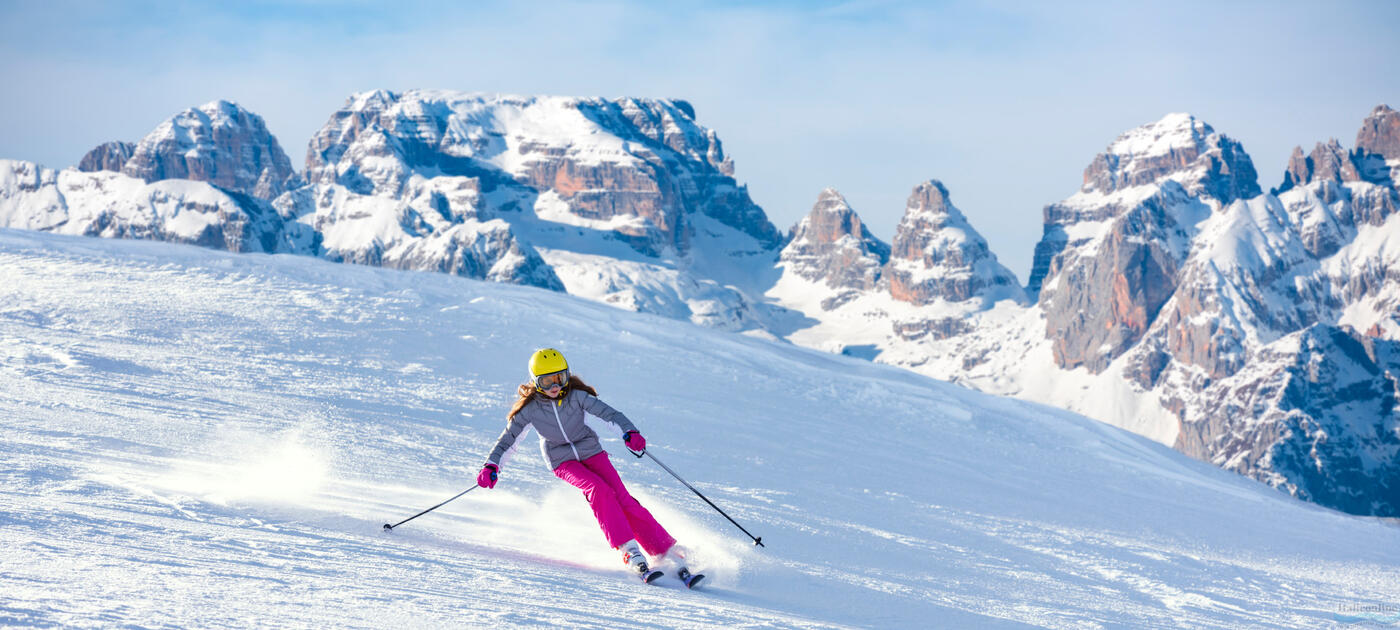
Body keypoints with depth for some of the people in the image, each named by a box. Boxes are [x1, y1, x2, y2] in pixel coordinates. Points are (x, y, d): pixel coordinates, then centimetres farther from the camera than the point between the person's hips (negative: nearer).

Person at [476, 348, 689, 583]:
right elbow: (507, 438, -9)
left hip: (590, 452, 1)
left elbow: (609, 413, -22)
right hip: (562, 462, -1)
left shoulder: (576, 396, -15)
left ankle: (670, 553, -11)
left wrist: (629, 432, -40)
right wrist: (491, 465, -24)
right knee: (598, 490, -29)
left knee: (624, 501, -14)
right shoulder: (530, 408, -13)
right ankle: (631, 554, -32)